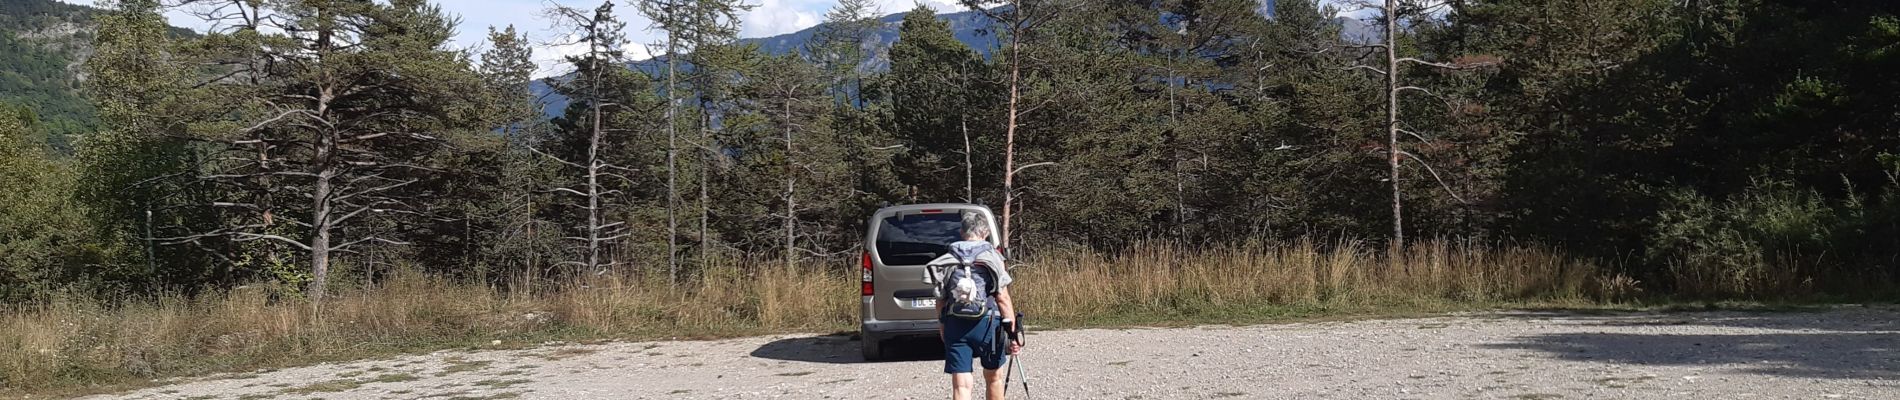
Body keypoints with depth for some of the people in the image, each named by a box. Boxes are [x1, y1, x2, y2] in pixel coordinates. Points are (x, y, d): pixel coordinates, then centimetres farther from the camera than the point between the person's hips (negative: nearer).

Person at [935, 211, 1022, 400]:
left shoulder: (948, 260, 5)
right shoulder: (991, 257, -3)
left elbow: (940, 299, 7)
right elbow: (1003, 298, -7)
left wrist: (941, 325, 21)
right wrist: (1013, 330, -4)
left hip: (954, 325, 1)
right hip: (986, 322, -1)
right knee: (993, 377, 21)